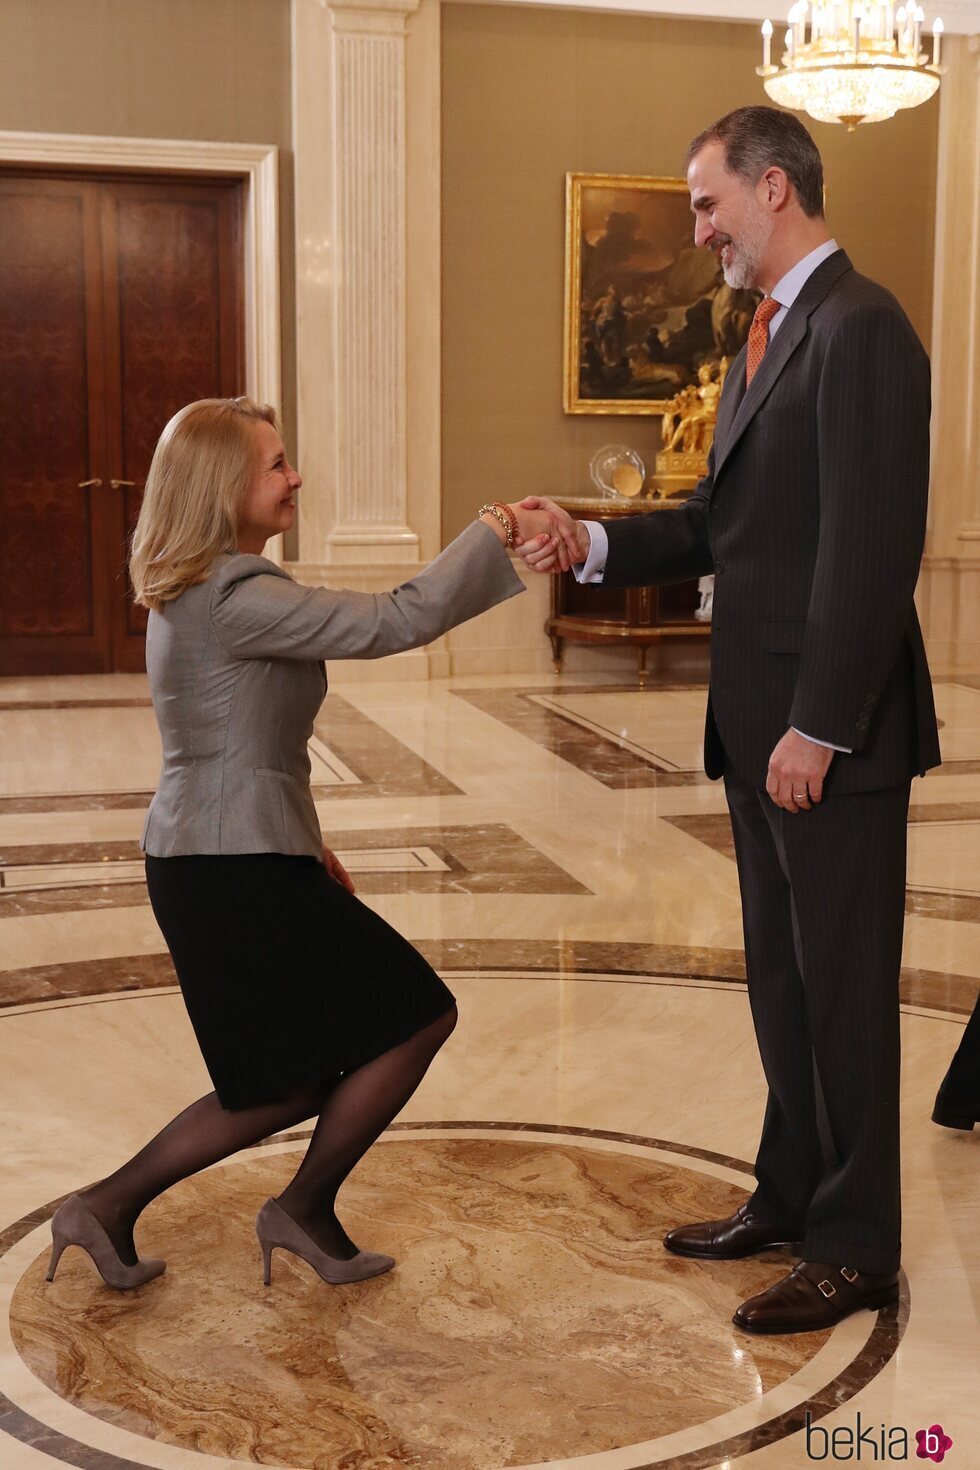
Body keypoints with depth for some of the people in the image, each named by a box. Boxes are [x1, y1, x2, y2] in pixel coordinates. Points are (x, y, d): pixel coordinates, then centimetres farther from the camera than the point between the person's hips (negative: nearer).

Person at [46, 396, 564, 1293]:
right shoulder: (238, 597, -19)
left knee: (291, 1080, 17)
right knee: (418, 1017, 2)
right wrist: (488, 536, -13)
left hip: (213, 859, 10)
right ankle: (304, 1211, 15)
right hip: (241, 872, -10)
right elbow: (397, 621, -24)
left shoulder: (193, 590, 13)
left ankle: (108, 1208, 19)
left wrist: (305, 844, 20)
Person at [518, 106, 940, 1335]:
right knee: (780, 977, 17)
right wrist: (592, 543, 1)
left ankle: (854, 1248, 17)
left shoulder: (859, 327, -14)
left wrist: (818, 727, -21)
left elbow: (872, 547, -21)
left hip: (833, 735, -9)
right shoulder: (768, 336, 17)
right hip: (761, 725, 9)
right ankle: (791, 1197, 32)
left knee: (843, 988, 2)